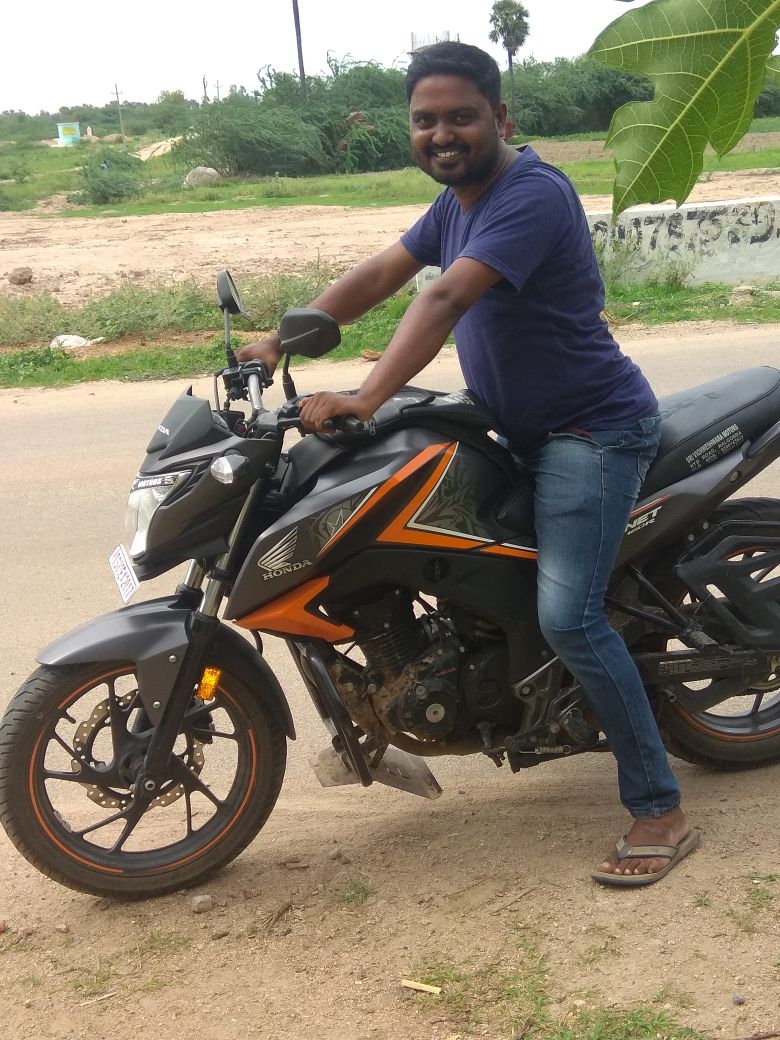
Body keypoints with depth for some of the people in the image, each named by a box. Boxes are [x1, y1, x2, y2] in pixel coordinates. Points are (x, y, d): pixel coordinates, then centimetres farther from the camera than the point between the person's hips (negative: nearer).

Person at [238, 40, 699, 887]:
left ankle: (660, 809, -7)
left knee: (566, 617, -19)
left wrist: (365, 400, -40)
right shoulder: (458, 201, 11)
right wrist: (282, 342, 2)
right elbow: (381, 274, 11)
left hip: (592, 428, -10)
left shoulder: (530, 194, -20)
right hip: (521, 431, 10)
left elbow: (446, 299, -32)